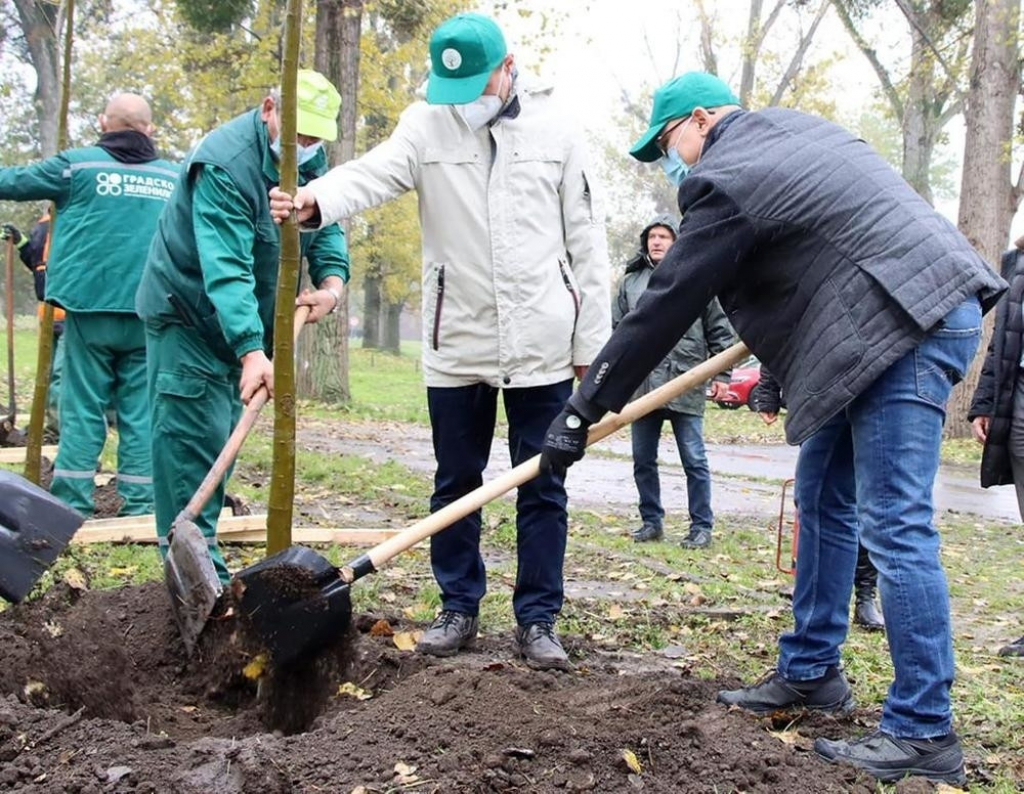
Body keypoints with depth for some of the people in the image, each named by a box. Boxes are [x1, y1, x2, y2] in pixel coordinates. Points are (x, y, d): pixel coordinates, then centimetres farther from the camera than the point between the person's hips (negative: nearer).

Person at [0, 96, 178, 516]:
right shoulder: (174, 177, 11)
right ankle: (140, 506, 5)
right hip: (150, 312, 2)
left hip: (91, 307, -2)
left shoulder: (78, 164, 1)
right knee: (141, 410, 4)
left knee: (82, 407, 3)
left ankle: (72, 506, 3)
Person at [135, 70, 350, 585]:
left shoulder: (311, 158, 0)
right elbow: (226, 269, -36)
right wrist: (252, 351, -45)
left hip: (239, 321, 8)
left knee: (220, 439, 12)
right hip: (188, 313, -8)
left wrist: (331, 283, -16)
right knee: (192, 437, -12)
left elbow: (326, 229, 6)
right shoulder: (224, 164, -28)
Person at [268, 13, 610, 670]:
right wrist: (315, 202, -41)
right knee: (455, 483, 11)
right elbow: (372, 174, -18)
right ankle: (459, 609, 25)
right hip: (457, 344, 1)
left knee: (543, 488, 5)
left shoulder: (555, 128, 2)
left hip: (542, 344, -1)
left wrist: (592, 342, 1)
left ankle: (538, 619, 17)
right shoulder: (427, 125, 1)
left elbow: (588, 241, 4)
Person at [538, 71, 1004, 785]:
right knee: (823, 500, 14)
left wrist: (584, 410, -4)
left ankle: (924, 733, -7)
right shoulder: (787, 131, 19)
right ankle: (810, 672, 23)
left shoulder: (726, 178, -11)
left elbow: (664, 308, -11)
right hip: (913, 318, 11)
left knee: (893, 524, -11)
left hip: (907, 326, -11)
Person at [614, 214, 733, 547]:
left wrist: (721, 375, 0)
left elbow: (719, 330, 3)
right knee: (643, 460, 10)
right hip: (641, 384, 4)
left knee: (694, 460, 1)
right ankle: (651, 521, 23)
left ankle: (702, 526, 10)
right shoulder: (631, 282, 12)